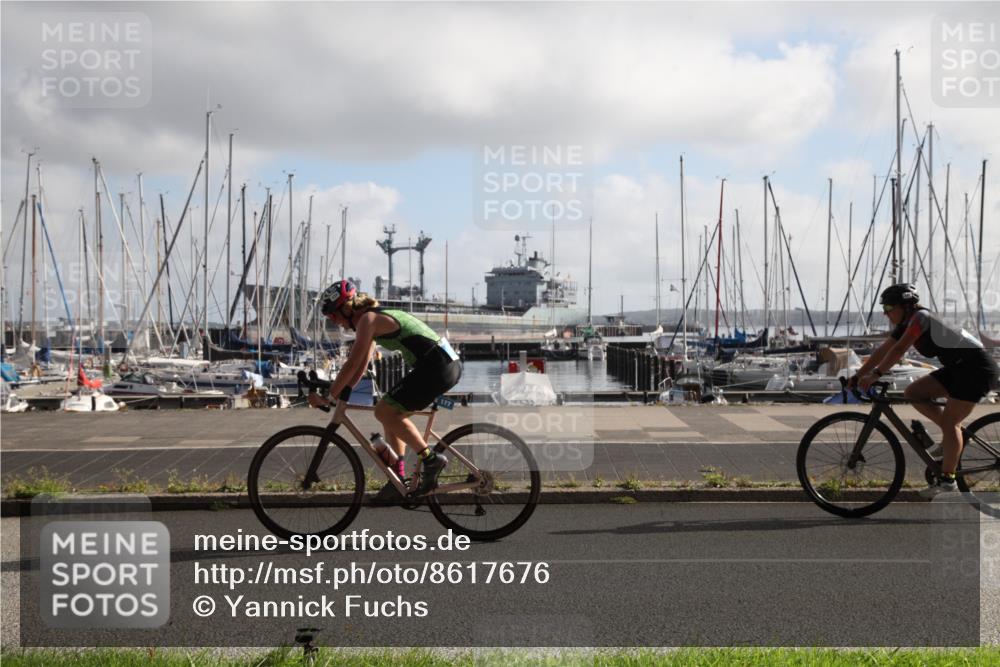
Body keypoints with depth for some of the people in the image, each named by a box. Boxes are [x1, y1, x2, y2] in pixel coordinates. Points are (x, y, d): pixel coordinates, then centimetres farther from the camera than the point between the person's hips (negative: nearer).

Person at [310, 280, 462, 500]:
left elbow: (353, 364, -14)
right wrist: (340, 394, 20)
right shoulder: (375, 318, 19)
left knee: (384, 412, -8)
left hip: (435, 366, -10)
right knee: (391, 414, 14)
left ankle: (430, 459, -7)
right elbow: (361, 366, 23)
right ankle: (398, 480, 17)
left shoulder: (368, 319, -10)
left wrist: (327, 397, -8)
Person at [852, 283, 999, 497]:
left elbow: (899, 350, -29)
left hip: (976, 367, -9)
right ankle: (956, 432, 7)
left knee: (949, 422, -12)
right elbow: (882, 351, 7)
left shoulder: (921, 317, -19)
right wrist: (857, 377, 3)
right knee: (913, 393, 1)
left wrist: (875, 375, -30)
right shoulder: (905, 325, 7)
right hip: (957, 368, 9)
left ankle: (947, 479, -6)